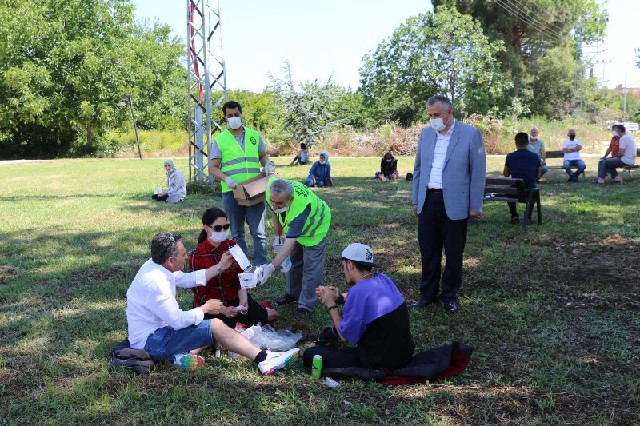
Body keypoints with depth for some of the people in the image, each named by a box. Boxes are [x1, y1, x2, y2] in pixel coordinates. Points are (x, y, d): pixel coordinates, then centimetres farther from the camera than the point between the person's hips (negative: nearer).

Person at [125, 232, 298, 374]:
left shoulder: (156, 266, 2)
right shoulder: (154, 282, -28)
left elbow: (189, 279, 14)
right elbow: (178, 320, -25)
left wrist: (220, 267, 10)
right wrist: (206, 308, -10)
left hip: (157, 328, 10)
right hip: (150, 341, -10)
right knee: (215, 325, -15)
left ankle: (183, 354, -11)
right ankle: (263, 360, -18)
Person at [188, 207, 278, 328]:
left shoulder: (232, 246, -2)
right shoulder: (197, 255, -14)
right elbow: (200, 292, -14)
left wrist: (243, 301, -20)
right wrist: (223, 310, -26)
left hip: (234, 298, 4)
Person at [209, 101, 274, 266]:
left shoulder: (254, 135, 10)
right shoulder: (219, 140, 2)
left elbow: (264, 155, 21)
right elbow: (213, 168, -2)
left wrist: (268, 164, -2)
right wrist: (226, 179, -20)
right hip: (232, 192, -1)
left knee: (259, 232, -2)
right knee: (237, 234, 10)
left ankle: (261, 266, 8)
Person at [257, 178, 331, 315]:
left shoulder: (300, 208, -48)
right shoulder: (270, 190, -29)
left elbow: (290, 242, -50)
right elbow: (275, 211, -4)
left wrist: (272, 266, -57)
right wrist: (279, 234, -2)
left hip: (315, 226, -7)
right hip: (293, 225, 7)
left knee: (311, 267, -5)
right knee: (293, 259, 17)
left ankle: (307, 305, 8)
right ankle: (293, 294, 35)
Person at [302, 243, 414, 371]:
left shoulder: (359, 291, -22)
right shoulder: (382, 278, 0)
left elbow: (345, 336, -11)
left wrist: (331, 305, 0)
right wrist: (339, 297, 9)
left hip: (381, 362, -8)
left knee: (309, 355, -3)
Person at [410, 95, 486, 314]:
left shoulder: (471, 134, -6)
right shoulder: (425, 133, 8)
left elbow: (478, 172, -5)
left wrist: (475, 206, -6)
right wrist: (416, 199, 11)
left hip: (454, 203, -4)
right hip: (427, 201, 4)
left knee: (454, 253, 7)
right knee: (428, 251, 10)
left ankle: (450, 295, 24)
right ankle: (428, 294, 25)